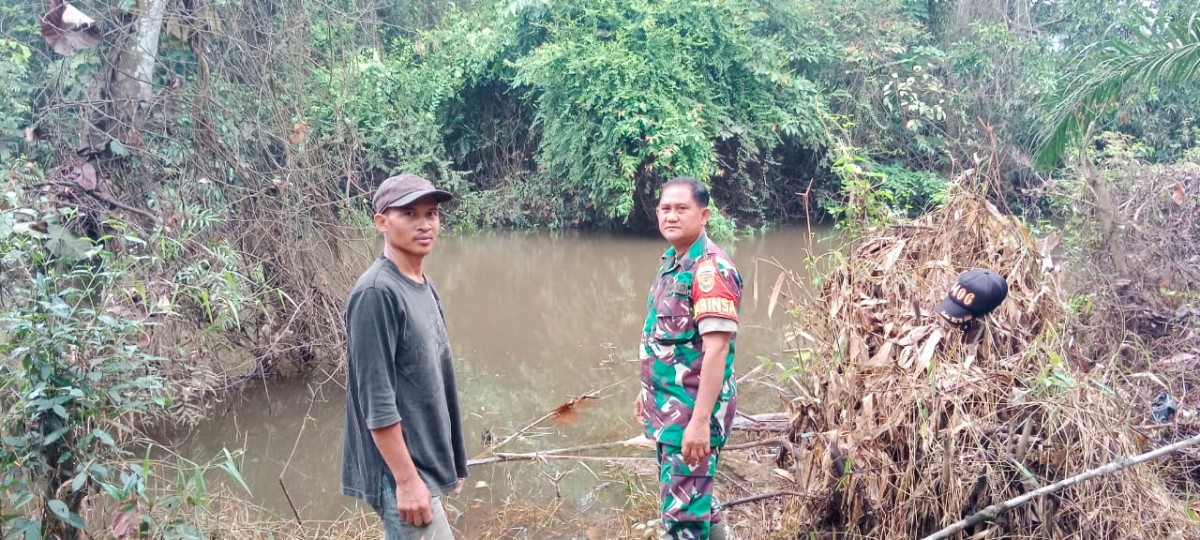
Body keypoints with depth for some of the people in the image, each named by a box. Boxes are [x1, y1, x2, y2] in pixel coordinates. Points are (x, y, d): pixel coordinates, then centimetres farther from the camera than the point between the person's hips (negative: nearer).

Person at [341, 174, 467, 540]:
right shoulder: (377, 293, -18)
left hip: (427, 461, 9)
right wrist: (406, 479, -20)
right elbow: (377, 402, -20)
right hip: (400, 470, -9)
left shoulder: (424, 287, 10)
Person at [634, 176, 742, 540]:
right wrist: (648, 392, 21)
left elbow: (716, 348, -25)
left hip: (694, 410, -9)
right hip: (669, 406, 9)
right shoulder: (671, 262, 9)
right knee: (693, 497, 22)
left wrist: (700, 419, -27)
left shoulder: (711, 268, -20)